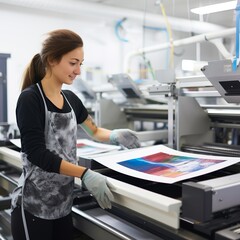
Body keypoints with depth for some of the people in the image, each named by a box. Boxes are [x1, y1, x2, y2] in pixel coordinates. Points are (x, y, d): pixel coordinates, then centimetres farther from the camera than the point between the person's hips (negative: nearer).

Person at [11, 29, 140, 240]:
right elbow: (37, 153, -21)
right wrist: (85, 174, -30)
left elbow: (94, 131, 17)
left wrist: (115, 136, -4)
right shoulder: (30, 99, -13)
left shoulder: (70, 99, 6)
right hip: (33, 206, -6)